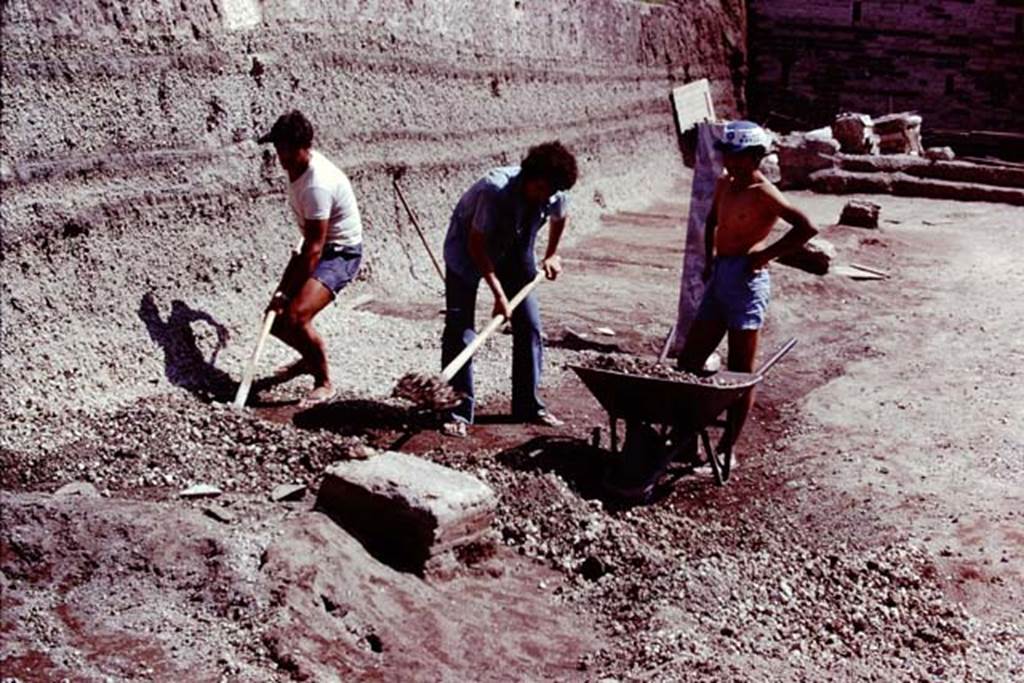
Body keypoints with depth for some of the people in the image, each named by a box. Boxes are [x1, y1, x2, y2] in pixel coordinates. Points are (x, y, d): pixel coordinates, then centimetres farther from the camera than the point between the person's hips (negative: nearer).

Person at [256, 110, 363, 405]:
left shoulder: (318, 184, -30)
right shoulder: (297, 167, -1)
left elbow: (314, 248, -30)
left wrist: (285, 292, -28)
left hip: (341, 253, -9)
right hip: (317, 246, 9)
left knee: (296, 316, -25)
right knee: (276, 318, 7)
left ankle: (324, 382, -6)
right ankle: (310, 359, 36)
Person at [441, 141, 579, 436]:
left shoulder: (555, 196, -19)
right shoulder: (495, 190, -36)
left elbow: (560, 216, 9)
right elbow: (476, 245, -29)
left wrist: (552, 255, 12)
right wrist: (499, 293, -28)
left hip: (515, 251, 5)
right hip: (467, 248, -5)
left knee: (529, 325, 2)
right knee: (459, 331, -11)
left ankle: (528, 405, 14)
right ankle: (458, 411, -4)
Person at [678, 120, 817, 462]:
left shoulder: (762, 192, -13)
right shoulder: (725, 184, 11)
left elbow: (807, 227, -21)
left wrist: (765, 255, -16)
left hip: (747, 279, -9)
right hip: (719, 276, 9)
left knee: (740, 370, 1)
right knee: (688, 360, 9)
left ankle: (727, 448, 10)